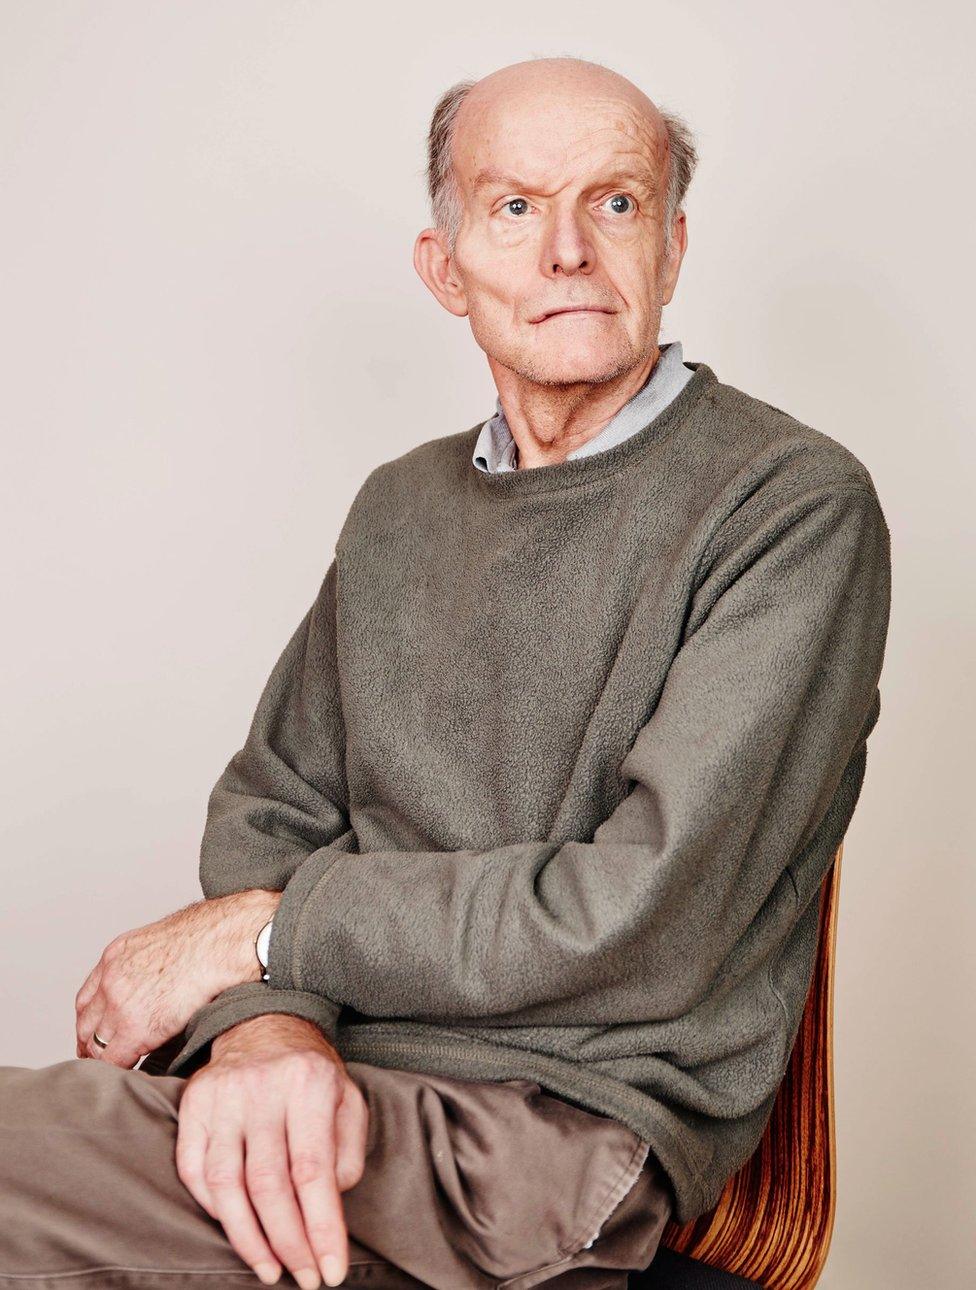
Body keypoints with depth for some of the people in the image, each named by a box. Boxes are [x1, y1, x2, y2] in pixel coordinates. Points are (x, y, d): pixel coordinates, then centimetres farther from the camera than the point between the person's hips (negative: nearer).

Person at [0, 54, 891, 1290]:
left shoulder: (796, 504, -8)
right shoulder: (399, 506, 14)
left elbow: (643, 928, -15)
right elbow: (270, 806, 9)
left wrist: (263, 932, -8)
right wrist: (266, 1022, -14)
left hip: (567, 1121, -6)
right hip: (338, 1082, 6)